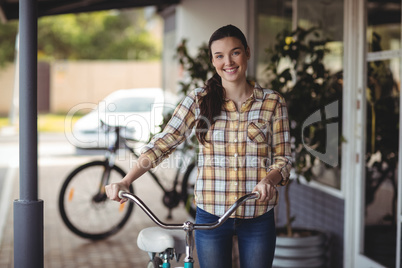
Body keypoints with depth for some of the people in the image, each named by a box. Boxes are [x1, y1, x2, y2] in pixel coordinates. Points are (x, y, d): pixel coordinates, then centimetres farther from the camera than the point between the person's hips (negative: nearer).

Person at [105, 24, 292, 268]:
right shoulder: (199, 101, -1)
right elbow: (162, 143, -6)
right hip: (211, 215, 0)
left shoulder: (273, 103, 0)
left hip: (258, 217, 1)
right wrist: (125, 182, -17)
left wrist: (269, 180, -21)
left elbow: (283, 158, 1)